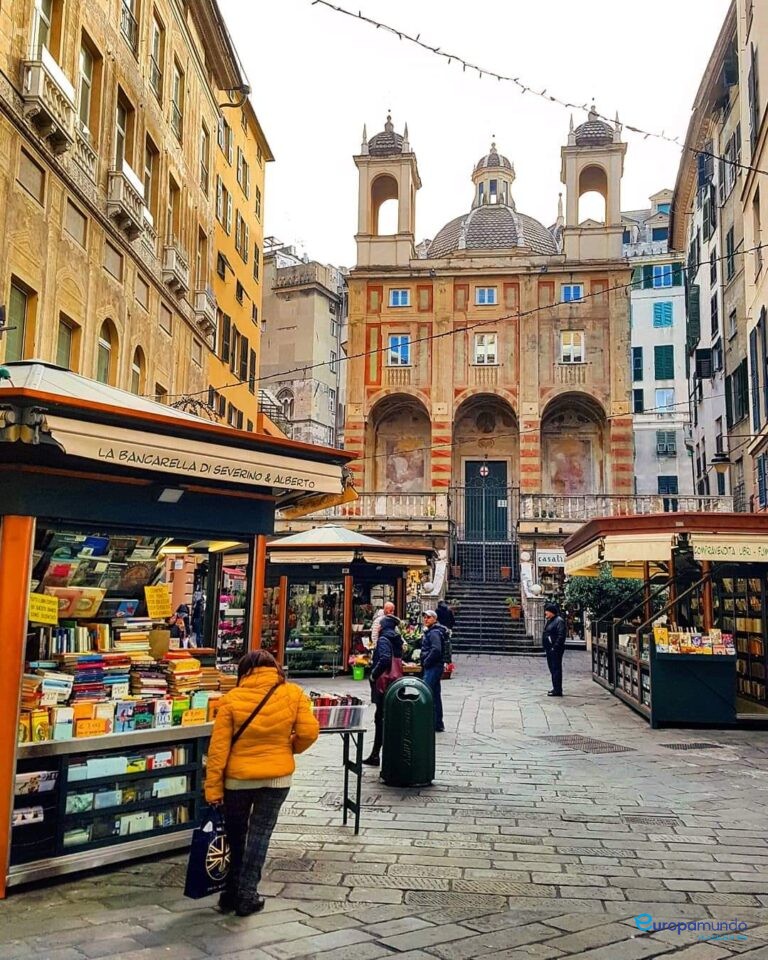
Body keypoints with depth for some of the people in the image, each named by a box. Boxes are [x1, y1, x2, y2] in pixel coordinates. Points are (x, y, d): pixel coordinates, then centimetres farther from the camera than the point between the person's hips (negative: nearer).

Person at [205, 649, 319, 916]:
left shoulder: (232, 699, -8)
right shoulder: (293, 693, -7)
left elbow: (218, 747, -9)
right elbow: (309, 732, -8)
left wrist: (212, 787, -4)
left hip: (238, 778, 0)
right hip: (277, 777, 0)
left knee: (235, 835, 17)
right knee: (259, 834, 11)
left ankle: (231, 893, 26)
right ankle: (247, 897, 14)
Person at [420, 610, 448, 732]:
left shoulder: (434, 632, -14)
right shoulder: (430, 631, 18)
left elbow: (436, 650, -27)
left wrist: (426, 662, -17)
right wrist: (424, 664, 15)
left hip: (433, 667, -10)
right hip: (432, 667, 10)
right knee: (435, 695, 14)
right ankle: (438, 724, 20)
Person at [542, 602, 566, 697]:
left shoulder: (559, 621, -14)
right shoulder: (549, 620, 16)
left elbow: (561, 636, -20)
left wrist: (555, 647, -22)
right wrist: (546, 647, 15)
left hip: (555, 650, -10)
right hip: (549, 649, 10)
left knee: (556, 669, -7)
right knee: (552, 669, 16)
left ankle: (558, 690, -4)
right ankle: (556, 688, 25)